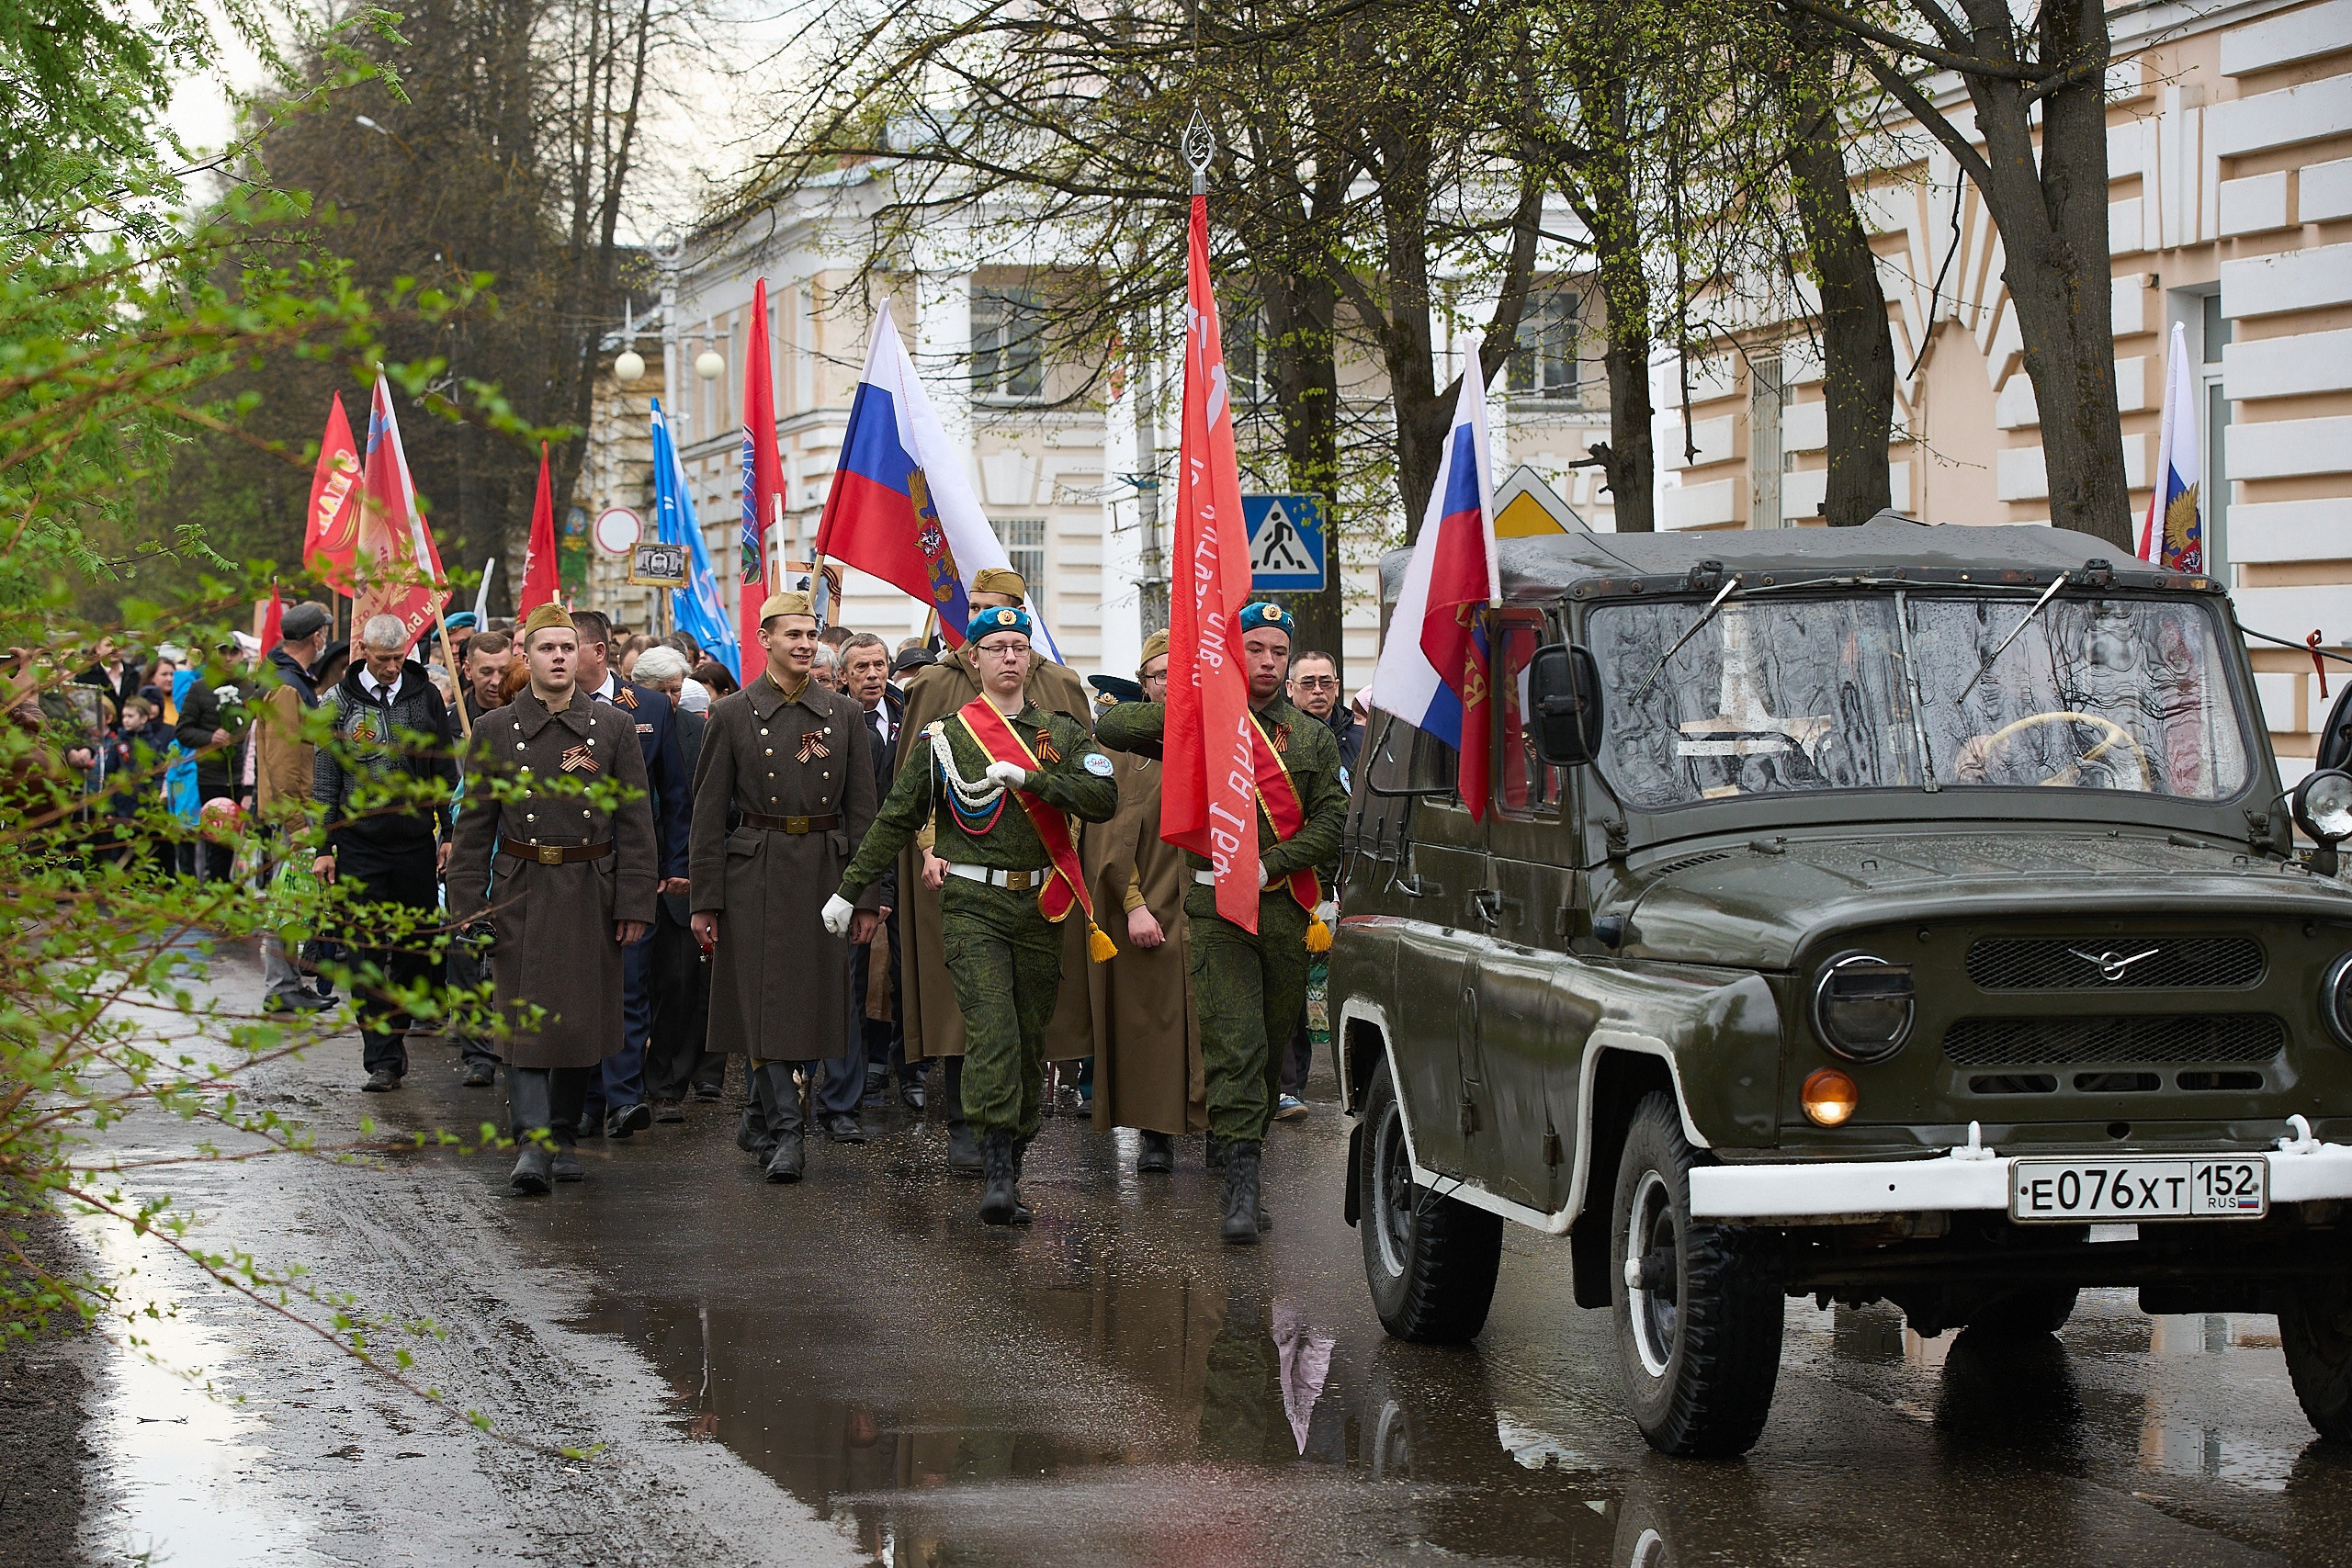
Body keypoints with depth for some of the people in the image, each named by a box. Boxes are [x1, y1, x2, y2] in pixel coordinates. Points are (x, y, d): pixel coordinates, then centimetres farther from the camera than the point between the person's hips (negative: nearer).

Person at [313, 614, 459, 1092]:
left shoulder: (426, 697, 5)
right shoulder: (339, 703, 1)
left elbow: (445, 772, 9)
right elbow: (324, 779, 3)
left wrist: (450, 833, 3)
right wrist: (324, 846, -2)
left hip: (416, 841, 2)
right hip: (360, 844, -1)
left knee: (416, 946, 5)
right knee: (369, 953, -3)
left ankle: (392, 1030, 25)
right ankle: (383, 1057, -1)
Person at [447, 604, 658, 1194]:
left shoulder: (613, 726, 4)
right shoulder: (496, 731, 3)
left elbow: (635, 824, 3)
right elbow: (473, 828, 5)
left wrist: (634, 903, -3)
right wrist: (467, 907, -1)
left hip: (592, 895, 1)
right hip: (521, 896, -1)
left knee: (582, 1022, 7)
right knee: (523, 1018, -10)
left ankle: (563, 1138, 21)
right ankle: (532, 1145, -16)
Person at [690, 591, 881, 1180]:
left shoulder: (843, 714, 6)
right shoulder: (733, 715, -1)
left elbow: (861, 809, 7)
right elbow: (708, 813, 0)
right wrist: (705, 901, -4)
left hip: (825, 873, 3)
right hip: (756, 873, -3)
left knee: (814, 996, 7)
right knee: (764, 999, -8)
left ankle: (759, 1118, 23)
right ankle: (785, 1134, -8)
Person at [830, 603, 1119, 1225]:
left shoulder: (1064, 733, 9)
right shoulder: (942, 736, 5)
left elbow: (1103, 799, -6)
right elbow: (896, 819, 10)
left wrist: (1027, 776, -15)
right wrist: (850, 890, 10)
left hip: (1041, 909, 3)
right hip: (973, 907, -3)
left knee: (1030, 1042, 6)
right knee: (993, 1034, -17)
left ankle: (1011, 1166, 16)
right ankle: (997, 1174, -18)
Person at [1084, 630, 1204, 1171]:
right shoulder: (1122, 745, 5)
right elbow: (1109, 832, 0)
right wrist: (1133, 903, -9)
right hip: (1147, 909, -1)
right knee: (1151, 1020, -1)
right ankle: (1156, 1133, 7)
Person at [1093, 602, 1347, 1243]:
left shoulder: (1313, 737, 12)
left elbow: (1333, 822, 5)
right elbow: (1113, 727, -3)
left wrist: (1268, 864, -9)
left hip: (1288, 908, 3)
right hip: (1218, 907, -3)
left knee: (1272, 1042, 10)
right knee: (1233, 1045, -12)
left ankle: (1245, 1152, 25)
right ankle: (1242, 1188, -16)